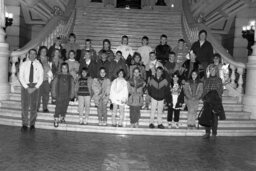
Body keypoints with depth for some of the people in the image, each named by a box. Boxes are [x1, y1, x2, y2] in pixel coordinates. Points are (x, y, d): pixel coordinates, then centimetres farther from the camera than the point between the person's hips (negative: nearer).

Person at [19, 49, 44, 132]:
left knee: (34, 105, 3)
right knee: (24, 105, -2)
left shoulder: (38, 65, 3)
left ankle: (32, 124, 12)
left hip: (35, 86, 0)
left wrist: (35, 87, -10)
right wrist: (26, 87, -11)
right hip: (25, 85, 0)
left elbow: (41, 78, 1)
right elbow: (21, 77, -1)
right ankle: (24, 124, 5)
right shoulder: (23, 64, 3)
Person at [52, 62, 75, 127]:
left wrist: (71, 95, 4)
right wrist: (54, 93, -1)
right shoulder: (58, 76, 0)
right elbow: (54, 85, 3)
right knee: (58, 108, -6)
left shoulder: (70, 77, 5)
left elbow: (72, 86, 8)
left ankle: (62, 118, 27)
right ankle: (56, 120, -3)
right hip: (59, 95, -2)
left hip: (67, 96, 2)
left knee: (64, 108, 10)